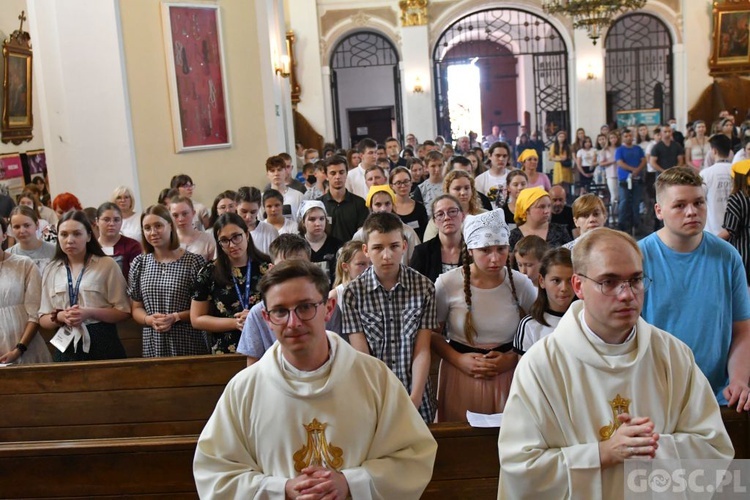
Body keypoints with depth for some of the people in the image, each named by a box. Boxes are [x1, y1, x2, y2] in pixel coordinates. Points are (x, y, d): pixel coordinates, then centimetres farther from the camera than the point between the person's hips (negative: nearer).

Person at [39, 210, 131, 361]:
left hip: (102, 345, -2)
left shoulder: (107, 265, -2)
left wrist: (90, 313, -17)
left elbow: (123, 311, -4)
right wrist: (60, 316, -11)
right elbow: (43, 319, 10)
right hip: (66, 347, 3)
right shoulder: (51, 270, 9)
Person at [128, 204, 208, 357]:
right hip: (153, 346, 3)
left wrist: (176, 317, -16)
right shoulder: (139, 264, 7)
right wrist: (149, 319, -10)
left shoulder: (194, 262, -5)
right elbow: (136, 308, 11)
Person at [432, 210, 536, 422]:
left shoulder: (521, 284, -5)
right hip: (460, 376, -1)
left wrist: (512, 359, -10)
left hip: (506, 378, 1)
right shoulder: (447, 284, -9)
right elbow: (433, 333, 1)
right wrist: (459, 360, -13)